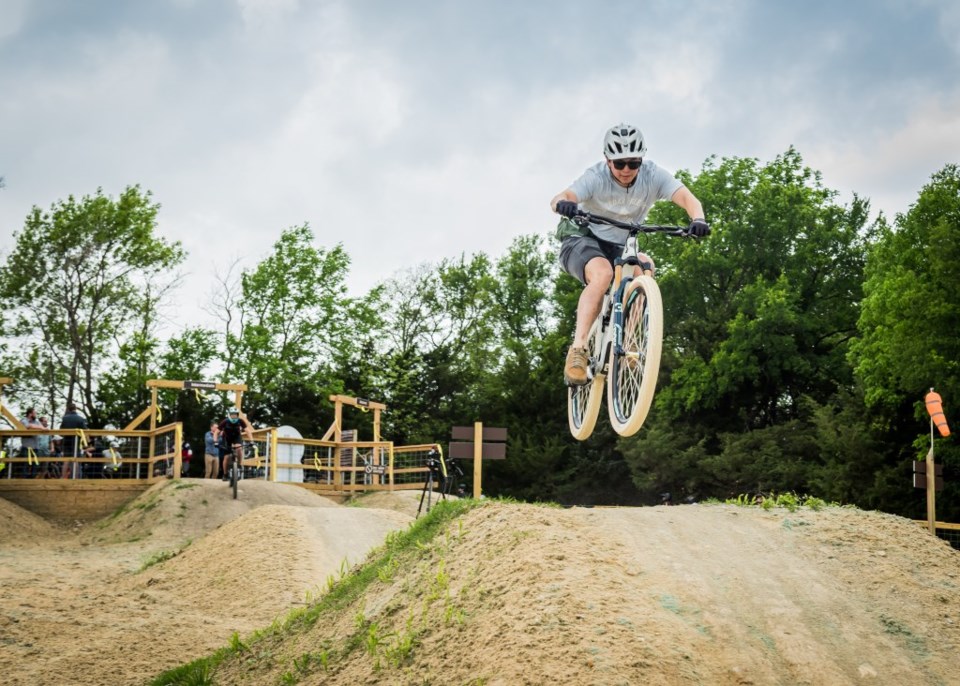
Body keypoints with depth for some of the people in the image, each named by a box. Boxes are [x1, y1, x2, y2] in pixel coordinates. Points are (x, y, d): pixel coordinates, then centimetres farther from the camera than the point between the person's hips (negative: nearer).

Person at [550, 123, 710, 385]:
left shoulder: (652, 175, -15)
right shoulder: (596, 177, -22)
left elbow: (687, 198, -28)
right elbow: (559, 198, -38)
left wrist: (697, 219, -51)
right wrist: (563, 204, -63)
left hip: (618, 248, 4)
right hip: (582, 240, -4)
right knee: (602, 273, -36)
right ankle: (577, 351, -35)